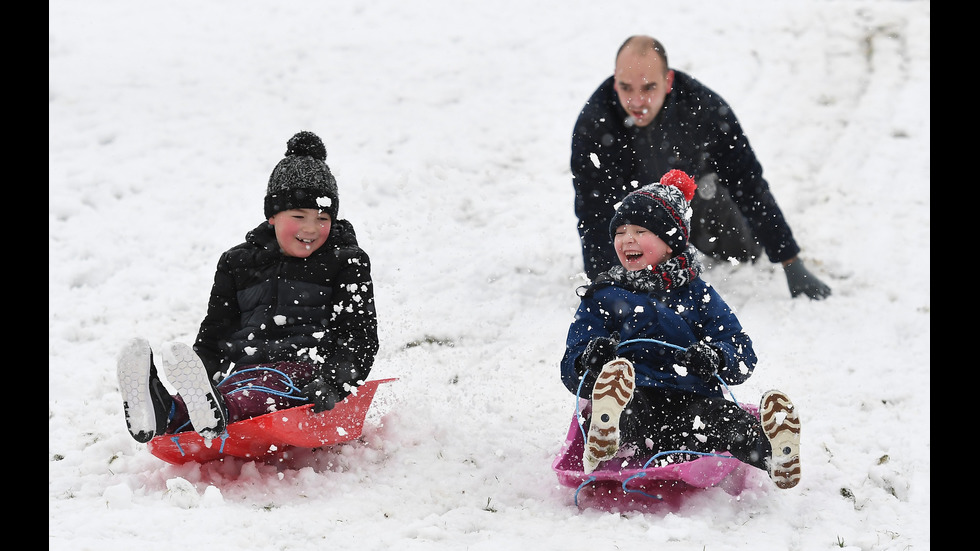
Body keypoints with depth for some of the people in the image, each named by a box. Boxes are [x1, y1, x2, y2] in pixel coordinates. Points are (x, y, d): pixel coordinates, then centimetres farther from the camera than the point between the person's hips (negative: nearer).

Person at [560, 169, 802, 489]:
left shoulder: (697, 294, 20)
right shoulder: (603, 297, 19)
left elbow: (742, 355, 11)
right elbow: (572, 372, 11)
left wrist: (714, 358, -14)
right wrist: (590, 362, -16)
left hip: (690, 400, 1)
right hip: (634, 398, -1)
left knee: (726, 417, -33)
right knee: (623, 389, -38)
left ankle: (774, 454, -64)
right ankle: (604, 441, -72)